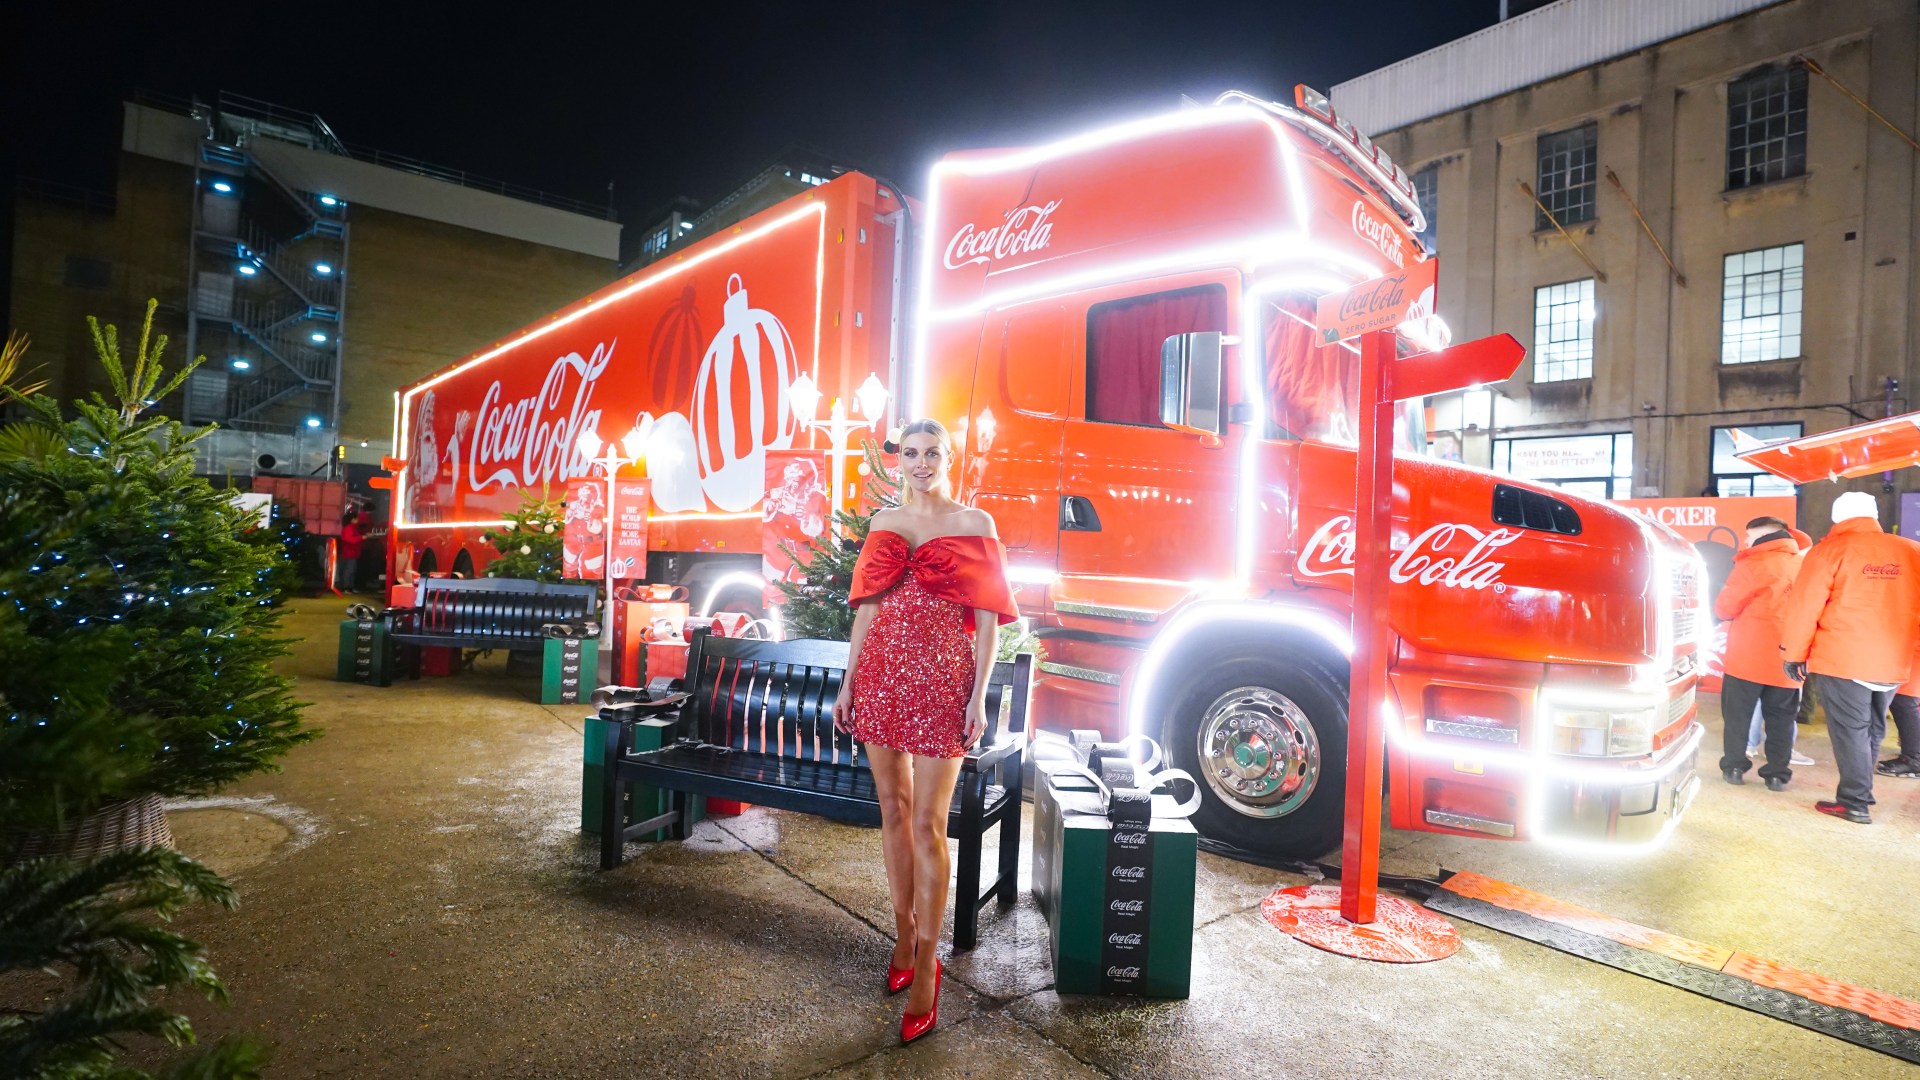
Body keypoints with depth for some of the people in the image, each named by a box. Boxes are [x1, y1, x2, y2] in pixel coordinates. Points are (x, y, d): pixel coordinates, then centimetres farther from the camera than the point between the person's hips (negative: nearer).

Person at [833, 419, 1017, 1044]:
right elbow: (867, 606, 12)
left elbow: (987, 616, -3)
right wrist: (848, 683, 9)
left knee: (928, 822, -2)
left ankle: (926, 965, 11)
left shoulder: (974, 524, 0)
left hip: (941, 677, -4)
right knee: (893, 809, 12)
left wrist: (979, 696, -10)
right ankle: (904, 936, 29)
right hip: (882, 674, 4)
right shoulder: (884, 523, 12)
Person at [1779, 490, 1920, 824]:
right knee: (1870, 729, 18)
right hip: (1893, 663, 5)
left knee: (1849, 730, 1)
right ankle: (1860, 792, 27)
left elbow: (1805, 606, -10)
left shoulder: (1831, 550, -7)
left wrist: (1794, 654, -2)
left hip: (1841, 660, -5)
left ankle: (1854, 801, 3)